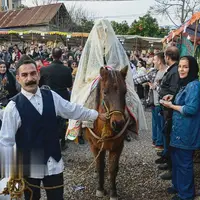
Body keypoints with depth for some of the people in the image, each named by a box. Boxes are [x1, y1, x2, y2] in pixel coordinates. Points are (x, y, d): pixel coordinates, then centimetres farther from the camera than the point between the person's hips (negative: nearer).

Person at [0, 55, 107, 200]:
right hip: (29, 166, -3)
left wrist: (97, 115, 18)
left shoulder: (51, 96, -3)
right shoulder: (13, 106, -14)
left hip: (54, 163, 3)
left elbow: (74, 110, 11)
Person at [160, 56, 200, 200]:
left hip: (186, 132, -10)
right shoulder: (185, 84, 12)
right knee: (176, 159, 21)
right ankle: (178, 186, 38)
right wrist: (173, 100, 7)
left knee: (184, 162, 3)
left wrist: (171, 106, -15)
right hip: (180, 129, 10)